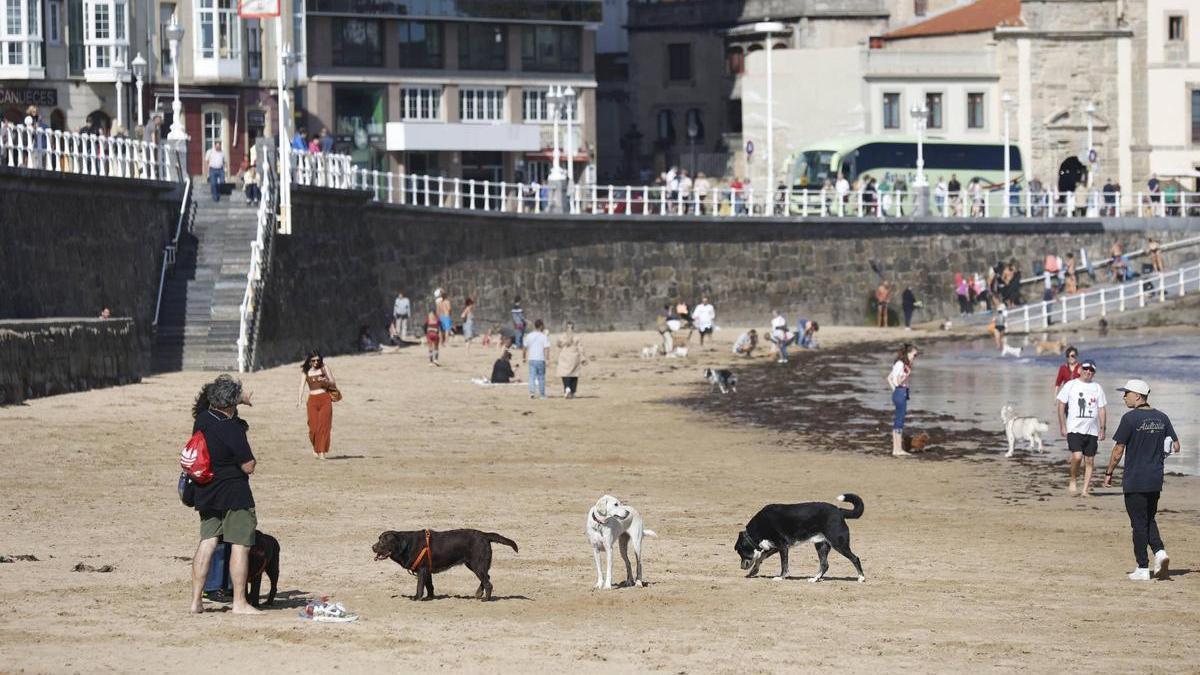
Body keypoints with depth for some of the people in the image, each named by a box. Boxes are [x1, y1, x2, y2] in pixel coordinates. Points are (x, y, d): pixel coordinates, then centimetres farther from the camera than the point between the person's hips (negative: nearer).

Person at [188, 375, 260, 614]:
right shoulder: (232, 430, -21)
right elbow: (248, 467, -18)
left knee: (207, 542, 10)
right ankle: (239, 602, -1)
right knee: (240, 545, -1)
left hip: (206, 493, 7)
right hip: (234, 494, -7)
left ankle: (196, 600, 8)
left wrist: (240, 398, 35)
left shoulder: (202, 418, 0)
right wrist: (251, 460, 4)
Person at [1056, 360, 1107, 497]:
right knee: (1077, 456, -20)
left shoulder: (1097, 388, 11)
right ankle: (1072, 482, 1)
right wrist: (1062, 426, -4)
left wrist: (1102, 429, 5)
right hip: (1074, 428, -4)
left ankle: (1085, 490, 8)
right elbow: (1061, 405, 3)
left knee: (1089, 461, 2)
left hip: (1092, 431, 4)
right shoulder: (1070, 385, 3)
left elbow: (1102, 410, 13)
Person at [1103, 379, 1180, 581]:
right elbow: (1176, 447, 7)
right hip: (1156, 480, 6)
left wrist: (1109, 473, 0)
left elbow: (1118, 450, -10)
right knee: (1149, 519, 18)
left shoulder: (1131, 418, -12)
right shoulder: (1162, 418, 5)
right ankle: (1159, 552, -4)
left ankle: (1143, 568, 2)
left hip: (1135, 480, -6)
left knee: (1139, 523, 1)